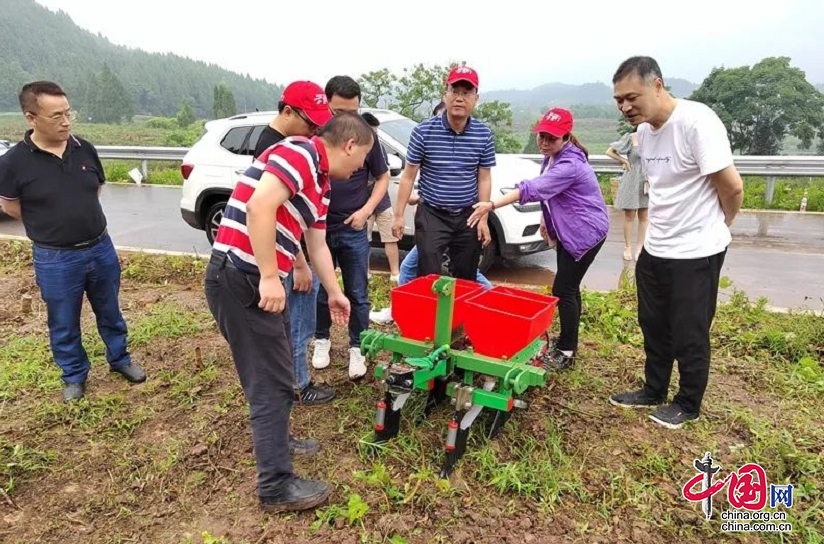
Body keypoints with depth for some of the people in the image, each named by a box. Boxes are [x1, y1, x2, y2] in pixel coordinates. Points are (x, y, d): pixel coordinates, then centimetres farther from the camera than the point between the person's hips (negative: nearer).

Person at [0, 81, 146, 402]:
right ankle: (74, 376, 32)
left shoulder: (85, 150, -4)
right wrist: (51, 226, 7)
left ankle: (120, 360, 37)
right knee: (64, 325, 12)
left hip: (101, 248, 3)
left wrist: (79, 217, 10)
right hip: (56, 260, -3)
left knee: (110, 313, 18)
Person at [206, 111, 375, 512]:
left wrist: (334, 294, 32)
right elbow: (259, 206, -27)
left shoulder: (319, 180, 18)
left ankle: (274, 440, 43)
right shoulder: (301, 153, -12)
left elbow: (317, 245, 26)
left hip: (256, 280, 10)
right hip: (240, 279, -10)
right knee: (272, 381, -3)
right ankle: (276, 487, 9)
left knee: (277, 368, 23)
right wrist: (270, 277, -26)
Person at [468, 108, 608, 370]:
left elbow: (534, 188, -39)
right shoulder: (551, 157, 4)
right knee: (569, 288, 15)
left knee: (563, 290, -8)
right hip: (567, 230, 9)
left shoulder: (569, 165, -26)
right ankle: (567, 343, 28)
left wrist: (492, 205, -47)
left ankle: (567, 351, 4)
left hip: (586, 231, -9)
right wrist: (547, 219, 10)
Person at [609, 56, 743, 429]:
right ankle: (653, 392, 38)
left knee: (690, 336, 8)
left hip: (695, 253, -8)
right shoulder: (644, 130, 4)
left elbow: (732, 187, -18)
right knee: (654, 328, 19)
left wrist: (716, 227, -1)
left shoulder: (696, 121, -22)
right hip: (654, 249, 8)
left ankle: (689, 405, 28)